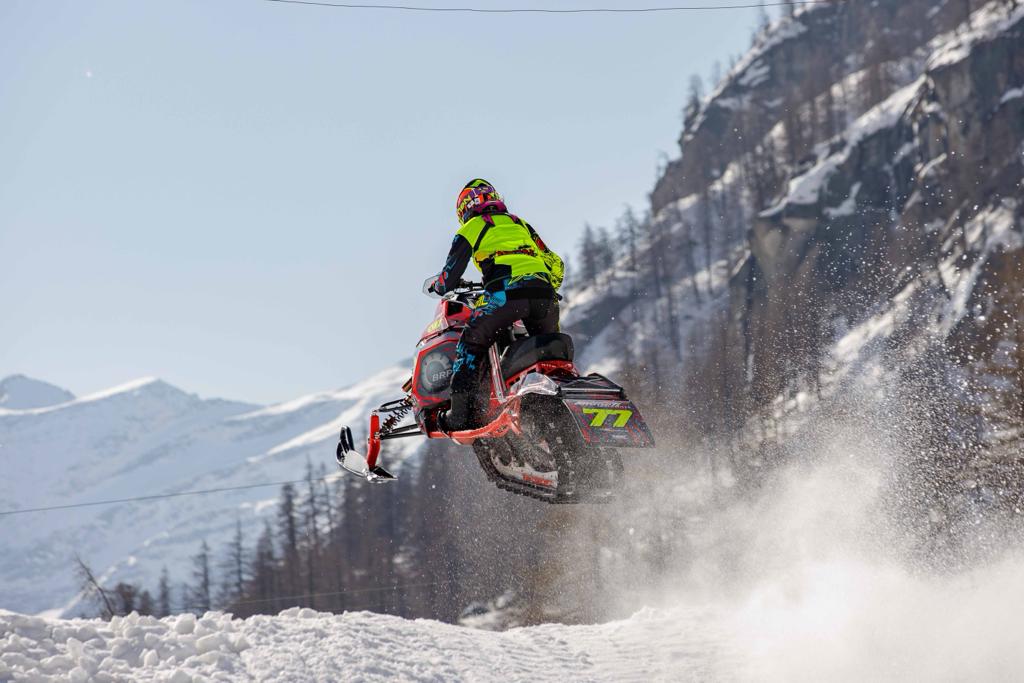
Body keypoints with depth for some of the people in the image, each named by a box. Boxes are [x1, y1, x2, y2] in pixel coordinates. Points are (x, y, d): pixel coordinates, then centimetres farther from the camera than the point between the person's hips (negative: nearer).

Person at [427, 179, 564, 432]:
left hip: (506, 294, -4)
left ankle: (460, 413, 0)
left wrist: (437, 285, 36)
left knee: (471, 344, 8)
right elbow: (556, 264, 29)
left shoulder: (472, 228, 17)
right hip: (544, 294, 5)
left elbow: (450, 279, 13)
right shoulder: (521, 224, 32)